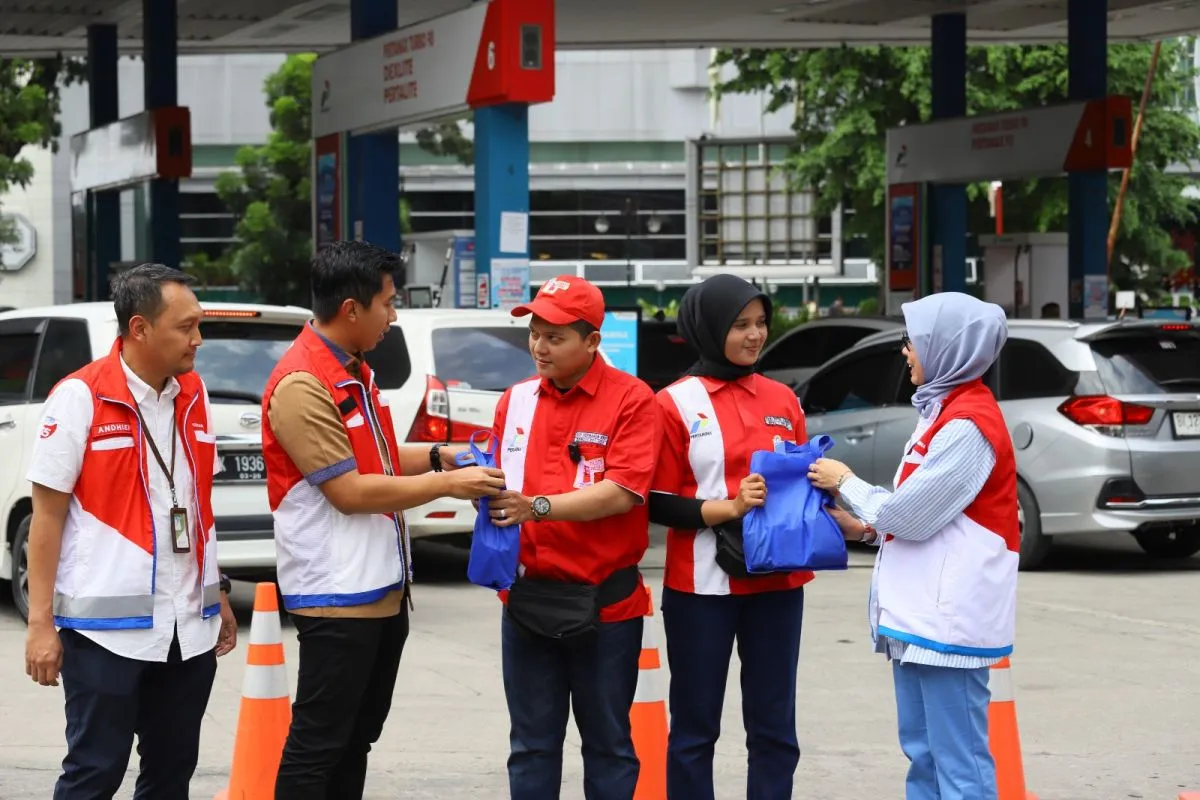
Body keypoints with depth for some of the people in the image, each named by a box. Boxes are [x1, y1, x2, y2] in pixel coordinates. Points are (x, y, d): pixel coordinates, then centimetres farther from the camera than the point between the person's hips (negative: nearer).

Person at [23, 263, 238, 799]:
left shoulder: (193, 396, 9)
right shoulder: (80, 398, -9)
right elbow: (47, 515, -8)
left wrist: (218, 595, 18)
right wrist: (41, 623, -11)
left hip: (189, 627, 6)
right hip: (107, 627, -6)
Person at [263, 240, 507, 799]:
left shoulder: (354, 370, 11)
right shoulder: (301, 385, -19)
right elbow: (349, 491, -22)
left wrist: (441, 457, 7)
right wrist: (446, 485, -18)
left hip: (382, 588, 10)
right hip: (336, 594, -10)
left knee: (357, 737, 15)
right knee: (318, 744, -5)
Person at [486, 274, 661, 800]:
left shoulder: (631, 400, -8)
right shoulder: (515, 400, 8)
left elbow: (622, 493, -18)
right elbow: (500, 483, 12)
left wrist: (539, 508, -27)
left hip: (604, 600, -4)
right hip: (526, 596, 4)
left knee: (607, 744, 8)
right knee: (531, 745, 10)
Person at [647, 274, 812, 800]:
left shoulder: (782, 400, 10)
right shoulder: (675, 403, -2)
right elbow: (658, 503, -5)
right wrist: (728, 508, -18)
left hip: (776, 581, 4)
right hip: (702, 584, -4)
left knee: (774, 726, 6)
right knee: (694, 727, 3)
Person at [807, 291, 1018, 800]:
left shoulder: (968, 425, -16)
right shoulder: (946, 410, 16)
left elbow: (911, 515, -16)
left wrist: (845, 483, -2)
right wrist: (866, 528, 7)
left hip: (949, 619, -10)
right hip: (920, 614, 10)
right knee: (923, 753, 14)